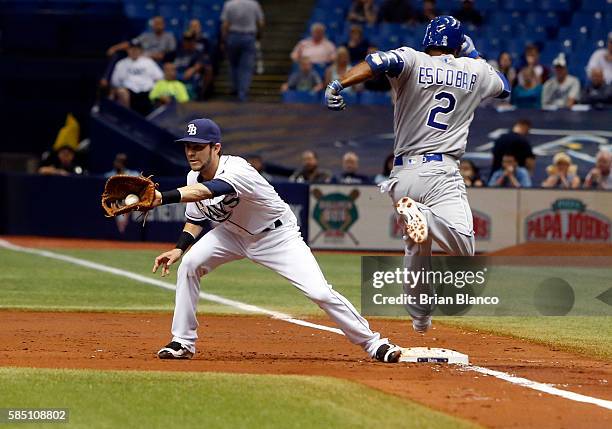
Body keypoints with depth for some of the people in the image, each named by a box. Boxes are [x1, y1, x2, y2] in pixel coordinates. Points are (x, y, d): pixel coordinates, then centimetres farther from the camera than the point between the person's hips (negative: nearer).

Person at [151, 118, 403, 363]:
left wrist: (163, 198, -68)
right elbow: (195, 219, 6)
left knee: (320, 292, -16)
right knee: (189, 265, -14)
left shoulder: (237, 170, -35)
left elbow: (204, 192, -54)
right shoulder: (194, 178, -9)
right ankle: (183, 343, -3)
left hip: (277, 236, -6)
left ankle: (373, 343, 0)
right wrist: (179, 248, -13)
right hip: (233, 233, 6)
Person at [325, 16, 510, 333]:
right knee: (463, 248, -16)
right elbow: (504, 87, 33)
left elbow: (380, 62, -20)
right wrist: (473, 54, 39)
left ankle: (420, 318, 20)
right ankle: (423, 216, -39)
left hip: (402, 175, 2)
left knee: (416, 244, 20)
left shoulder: (412, 60, 3)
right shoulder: (476, 71, 11)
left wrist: (338, 85, -25)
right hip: (442, 171, -2)